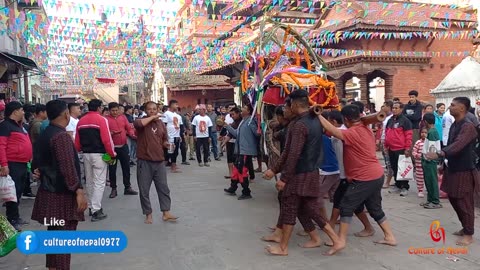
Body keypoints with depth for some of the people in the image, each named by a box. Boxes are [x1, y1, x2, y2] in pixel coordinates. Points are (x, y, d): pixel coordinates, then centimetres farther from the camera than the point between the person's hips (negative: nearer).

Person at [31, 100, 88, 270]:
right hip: (61, 195, -10)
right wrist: (79, 191, -26)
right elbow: (68, 167, -26)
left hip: (49, 192, 10)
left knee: (54, 234, 18)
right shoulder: (61, 136, -19)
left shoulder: (44, 134, 12)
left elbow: (37, 161, 21)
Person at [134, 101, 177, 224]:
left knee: (163, 188, 7)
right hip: (144, 162, -4)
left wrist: (166, 144, -2)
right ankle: (148, 214, 18)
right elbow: (137, 124, -30)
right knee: (144, 190, 4)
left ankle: (166, 213, 16)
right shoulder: (142, 121, -3)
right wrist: (152, 117, -20)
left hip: (159, 161, 4)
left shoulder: (161, 123, 10)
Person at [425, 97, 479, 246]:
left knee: (465, 203, 1)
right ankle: (465, 227, 33)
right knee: (454, 200, 16)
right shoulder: (454, 125, 10)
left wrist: (438, 154, -44)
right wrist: (444, 164, 19)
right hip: (453, 169, 9)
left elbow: (457, 145, -33)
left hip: (464, 171, -9)